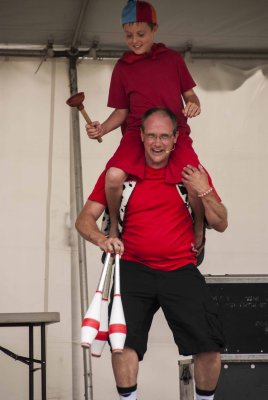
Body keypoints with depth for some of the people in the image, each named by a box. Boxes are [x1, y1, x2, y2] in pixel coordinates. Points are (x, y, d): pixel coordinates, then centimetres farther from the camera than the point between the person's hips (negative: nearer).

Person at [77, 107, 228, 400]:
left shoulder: (192, 171, 6)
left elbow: (220, 224, 8)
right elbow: (85, 219, 4)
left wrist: (204, 192, -9)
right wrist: (102, 239, -18)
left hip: (181, 270, 0)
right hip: (134, 269, 0)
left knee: (209, 344, -11)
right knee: (124, 338, -19)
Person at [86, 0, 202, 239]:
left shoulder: (173, 59, 10)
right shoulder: (123, 67, 10)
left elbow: (189, 94, 15)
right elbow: (121, 111, 12)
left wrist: (194, 104, -9)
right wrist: (102, 128, -7)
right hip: (137, 132, 0)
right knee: (114, 176, -30)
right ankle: (114, 226, -1)